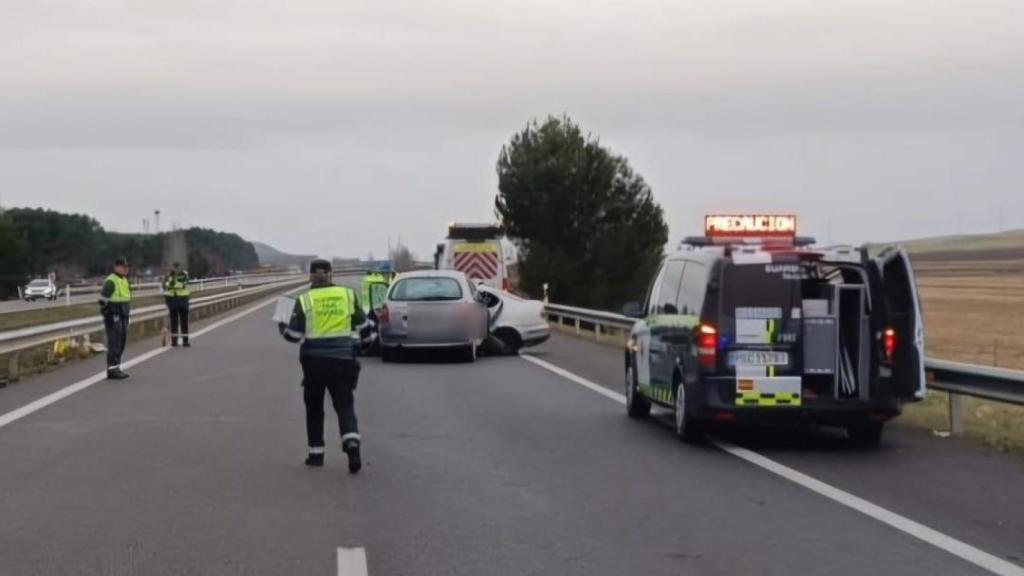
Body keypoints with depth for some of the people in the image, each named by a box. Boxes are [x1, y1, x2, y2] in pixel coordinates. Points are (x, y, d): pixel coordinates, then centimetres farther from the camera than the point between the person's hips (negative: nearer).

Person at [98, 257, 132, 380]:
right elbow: (103, 299, -17)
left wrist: (127, 313, 21)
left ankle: (116, 368, 19)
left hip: (123, 317, 10)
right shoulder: (111, 281, -14)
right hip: (114, 317, -10)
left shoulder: (124, 280, 16)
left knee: (121, 343, 12)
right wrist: (107, 316, -19)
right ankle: (112, 370, -7)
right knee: (114, 343, -9)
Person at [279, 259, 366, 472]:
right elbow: (360, 323, 12)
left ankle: (316, 453, 18)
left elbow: (294, 334, -5)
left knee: (314, 407, 15)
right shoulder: (348, 295, 1)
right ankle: (352, 443, -21)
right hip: (343, 358, 1)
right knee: (345, 405, 2)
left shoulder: (304, 300, -5)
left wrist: (282, 328, 16)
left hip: (314, 360, 0)